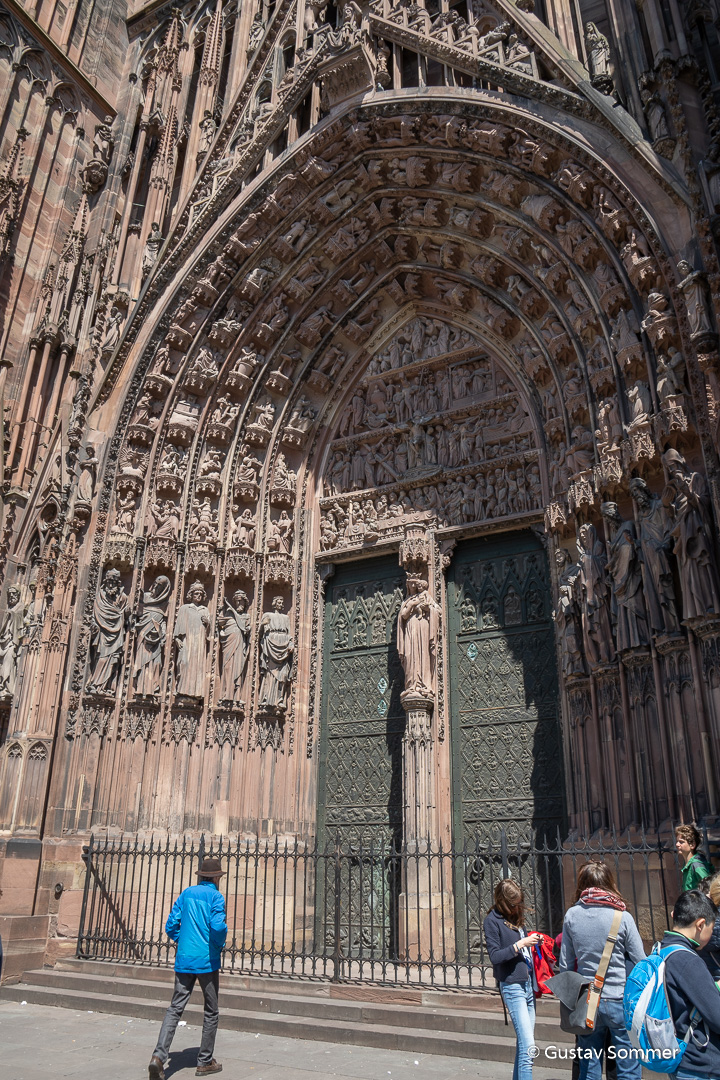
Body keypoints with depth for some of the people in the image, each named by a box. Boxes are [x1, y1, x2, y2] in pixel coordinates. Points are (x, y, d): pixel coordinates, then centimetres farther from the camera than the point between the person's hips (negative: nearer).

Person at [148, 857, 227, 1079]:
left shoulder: (186, 893, 8)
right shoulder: (215, 896, -9)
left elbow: (170, 926, 7)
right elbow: (218, 926, -23)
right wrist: (220, 944, -3)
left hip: (184, 959, 5)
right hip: (207, 961, -4)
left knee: (175, 1009, 6)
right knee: (211, 1012, 10)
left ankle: (159, 1055, -12)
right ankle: (205, 1062, 17)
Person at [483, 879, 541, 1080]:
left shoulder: (516, 917, 12)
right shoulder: (492, 921, -9)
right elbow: (495, 956, -13)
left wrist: (533, 942, 2)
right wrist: (521, 944, -18)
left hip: (528, 983, 7)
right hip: (512, 986, -7)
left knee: (524, 1042, 11)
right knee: (528, 1046, -12)